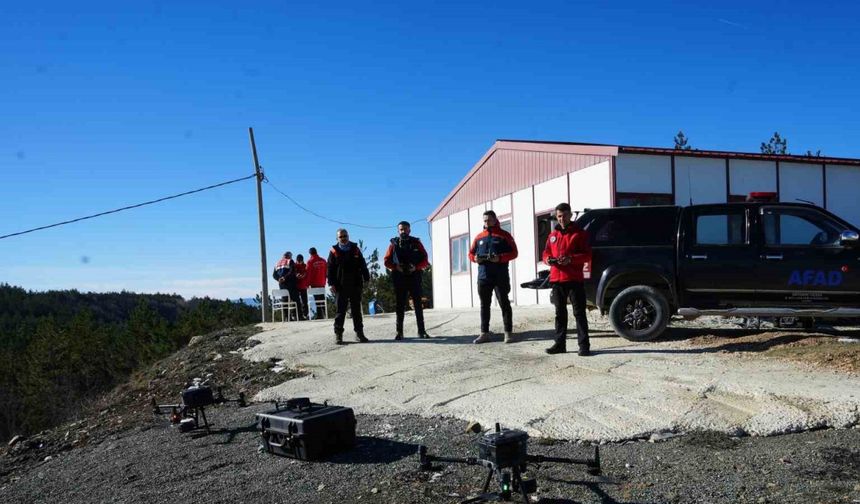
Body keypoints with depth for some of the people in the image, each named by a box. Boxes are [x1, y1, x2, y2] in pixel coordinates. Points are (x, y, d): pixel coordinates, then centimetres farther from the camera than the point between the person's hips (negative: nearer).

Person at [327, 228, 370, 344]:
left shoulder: (355, 249, 8)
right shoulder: (334, 251, 2)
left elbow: (363, 265, 9)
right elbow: (330, 268, -1)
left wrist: (366, 279, 3)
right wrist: (332, 283, -9)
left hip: (356, 285, 2)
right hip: (341, 287, -2)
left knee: (356, 310, 7)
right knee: (340, 310, 0)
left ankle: (359, 333, 13)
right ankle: (338, 334, 6)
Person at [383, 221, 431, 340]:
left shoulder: (416, 243, 5)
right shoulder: (393, 244, 5)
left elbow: (425, 260, 3)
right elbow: (386, 261, 5)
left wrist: (416, 267, -14)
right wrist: (396, 267, -13)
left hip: (414, 277, 0)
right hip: (399, 278, 0)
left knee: (418, 304, 0)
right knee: (399, 305, 3)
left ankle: (421, 331, 4)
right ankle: (399, 331, 7)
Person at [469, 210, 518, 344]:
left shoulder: (504, 235, 2)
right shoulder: (479, 237, 14)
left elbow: (513, 252, -3)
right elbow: (471, 253, 18)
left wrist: (500, 258, -18)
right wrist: (474, 258, -6)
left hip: (500, 277, -4)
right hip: (483, 276, 4)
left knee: (504, 303, -1)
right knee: (484, 305, 8)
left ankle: (508, 332, 3)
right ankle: (484, 333, 13)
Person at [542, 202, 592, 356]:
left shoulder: (579, 233, 1)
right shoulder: (553, 235, 16)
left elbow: (587, 255, -5)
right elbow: (546, 252, 19)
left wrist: (571, 259, -20)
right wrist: (548, 259, -5)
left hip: (574, 279, -5)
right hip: (556, 279, 5)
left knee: (579, 313, -5)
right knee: (560, 313, 11)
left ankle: (584, 345, -4)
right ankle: (560, 343, 17)